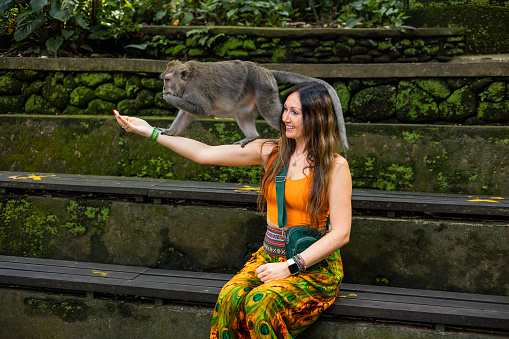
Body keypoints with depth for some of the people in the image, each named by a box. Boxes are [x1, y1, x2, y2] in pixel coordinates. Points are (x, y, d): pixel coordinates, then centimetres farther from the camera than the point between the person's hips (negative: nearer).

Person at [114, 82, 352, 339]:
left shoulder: (335, 166, -6)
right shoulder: (270, 151, 7)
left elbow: (340, 233, -10)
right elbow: (204, 153, 4)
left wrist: (289, 267, -17)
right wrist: (150, 132, 0)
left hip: (315, 265, -4)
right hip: (269, 257, 4)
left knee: (260, 303, -32)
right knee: (230, 297, -27)